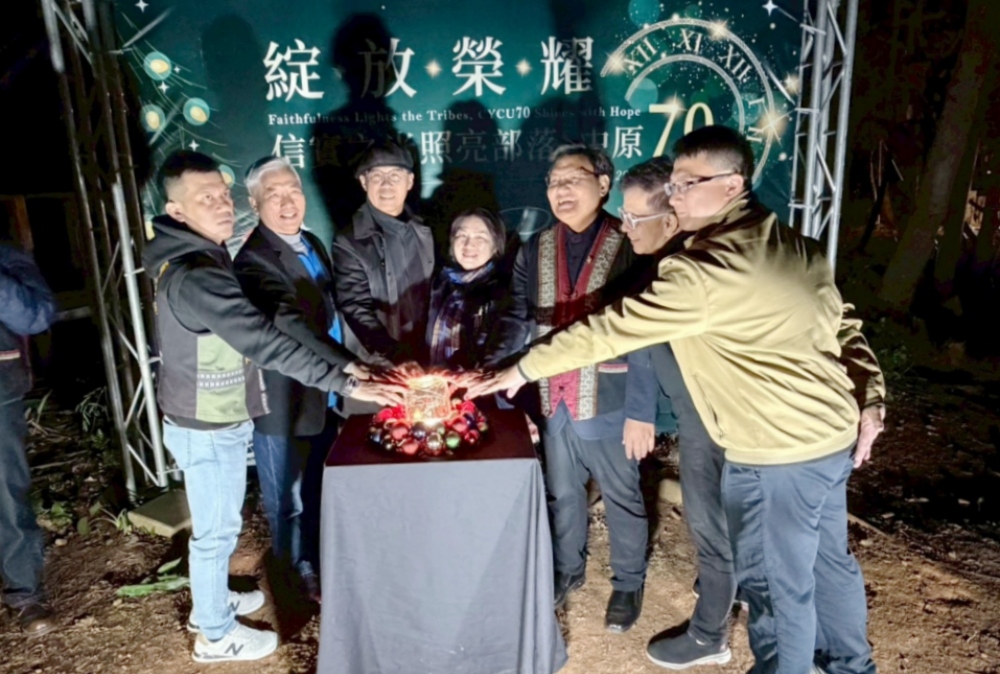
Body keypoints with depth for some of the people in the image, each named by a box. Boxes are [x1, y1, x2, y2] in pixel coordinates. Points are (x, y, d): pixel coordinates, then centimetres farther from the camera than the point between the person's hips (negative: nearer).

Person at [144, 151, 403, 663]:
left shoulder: (191, 258, 5)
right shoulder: (195, 278, -29)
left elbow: (248, 332, 12)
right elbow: (267, 344, -36)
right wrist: (348, 384, -37)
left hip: (211, 418, 9)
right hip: (209, 428, -9)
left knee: (216, 524, 25)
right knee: (217, 529, 9)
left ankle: (211, 601, 45)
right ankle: (216, 634, 29)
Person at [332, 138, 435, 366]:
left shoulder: (423, 231, 4)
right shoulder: (349, 242, -11)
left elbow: (434, 297, 10)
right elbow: (358, 311, -16)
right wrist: (398, 359, -27)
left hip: (427, 359, 4)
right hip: (380, 367, -4)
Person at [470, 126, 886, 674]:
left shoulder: (705, 270, -22)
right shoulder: (794, 245, 5)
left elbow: (615, 328, -19)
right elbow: (842, 324, 10)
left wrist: (525, 369, -10)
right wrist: (869, 398, 15)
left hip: (776, 452, -9)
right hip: (834, 433, 10)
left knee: (776, 583, 12)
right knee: (827, 559, 27)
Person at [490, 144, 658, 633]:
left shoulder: (630, 248, -12)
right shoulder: (535, 251, 2)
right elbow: (516, 325, 4)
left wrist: (641, 412, -16)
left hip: (608, 404, -4)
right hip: (553, 402, 4)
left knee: (621, 498, 16)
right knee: (561, 494, 22)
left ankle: (628, 583, 39)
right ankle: (567, 569, 46)